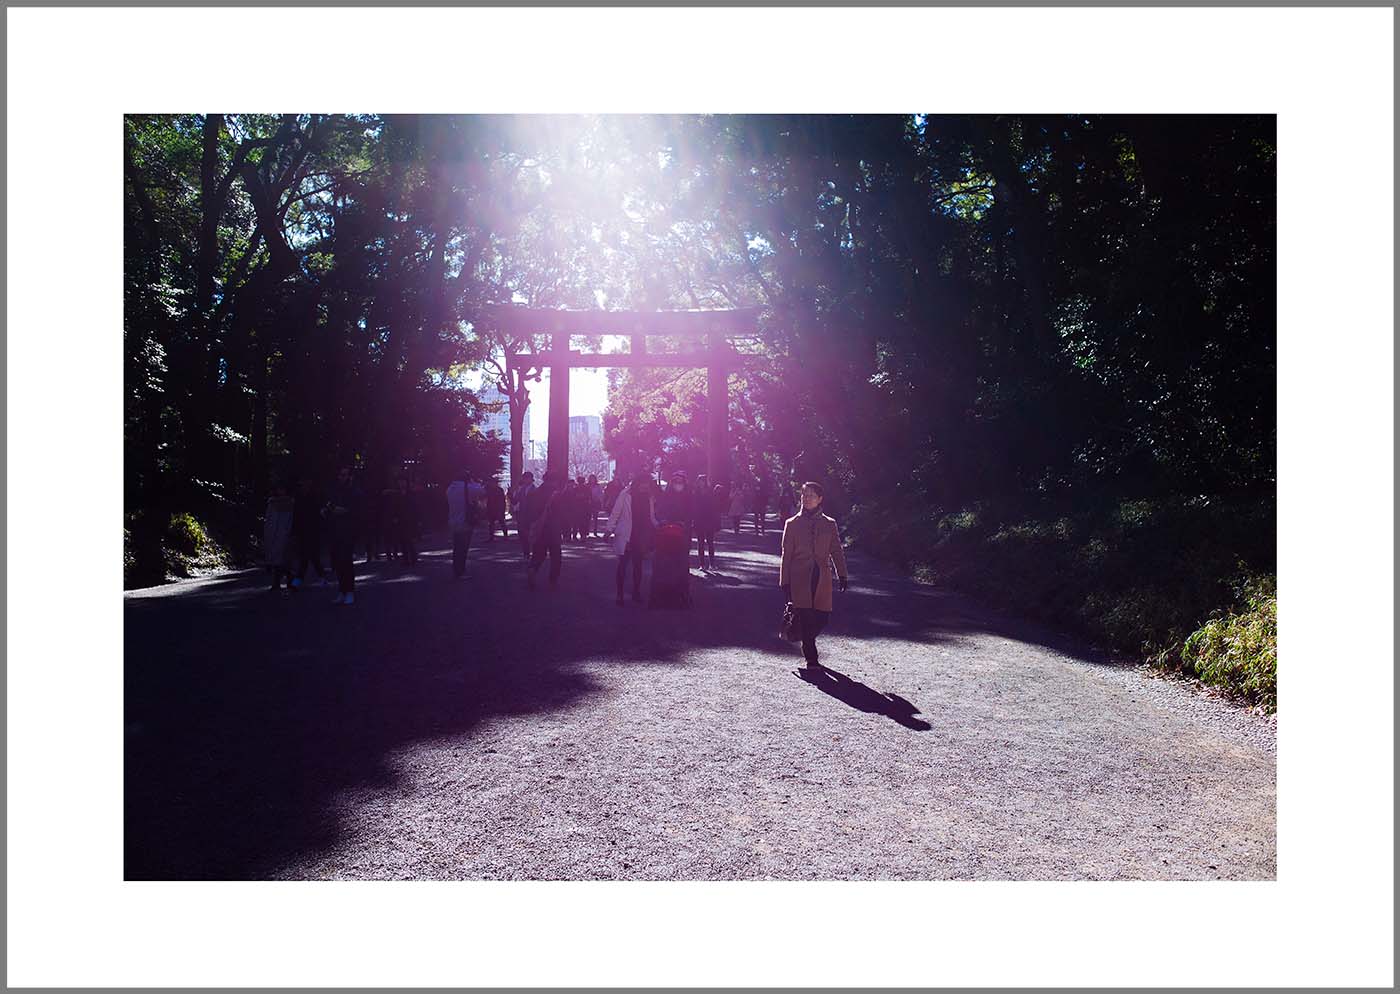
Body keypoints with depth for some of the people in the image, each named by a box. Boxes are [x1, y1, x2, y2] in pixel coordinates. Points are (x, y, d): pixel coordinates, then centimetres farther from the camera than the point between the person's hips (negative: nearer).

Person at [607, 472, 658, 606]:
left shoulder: (648, 497, 5)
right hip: (625, 536, -4)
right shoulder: (625, 495, -9)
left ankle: (636, 592, 22)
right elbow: (615, 513, -7)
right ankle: (619, 594, 4)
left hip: (641, 537, 4)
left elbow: (651, 517, 12)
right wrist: (610, 530, -11)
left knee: (638, 565, 11)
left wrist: (659, 525, -5)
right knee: (623, 564, 0)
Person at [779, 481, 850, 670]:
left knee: (823, 617, -1)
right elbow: (786, 555, 5)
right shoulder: (792, 524, 4)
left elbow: (837, 551, 11)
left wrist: (842, 575, 1)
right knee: (805, 617, -7)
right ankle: (811, 659, 3)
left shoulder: (829, 524, 9)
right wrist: (785, 582, 1)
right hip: (800, 577, -2)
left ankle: (807, 641, 29)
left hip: (822, 577, 2)